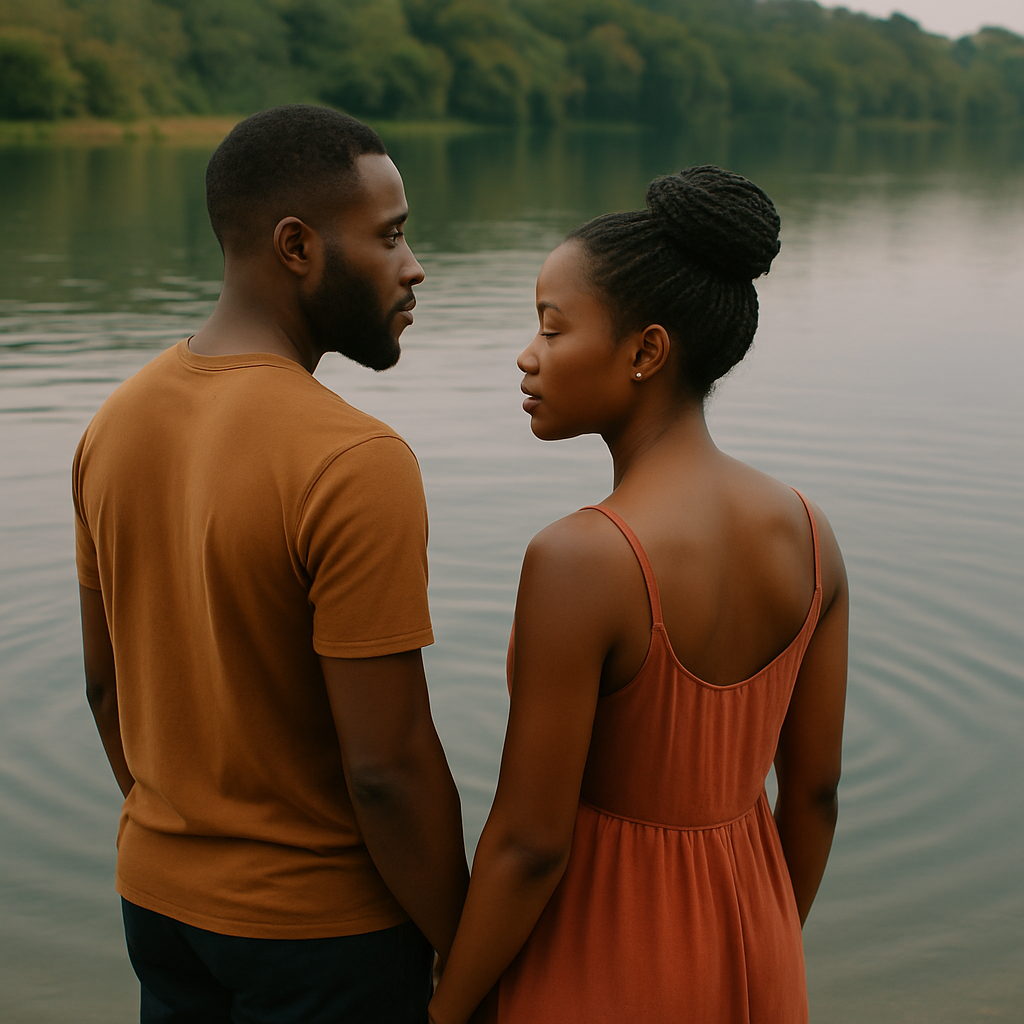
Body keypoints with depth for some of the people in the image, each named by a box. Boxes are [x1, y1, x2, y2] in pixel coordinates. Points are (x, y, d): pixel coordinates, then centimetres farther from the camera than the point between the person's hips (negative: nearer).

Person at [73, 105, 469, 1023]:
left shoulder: (118, 423, -2)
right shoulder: (359, 464, -26)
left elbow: (107, 681, 7)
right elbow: (388, 768, -24)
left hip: (157, 890, 7)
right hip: (321, 921, -6)